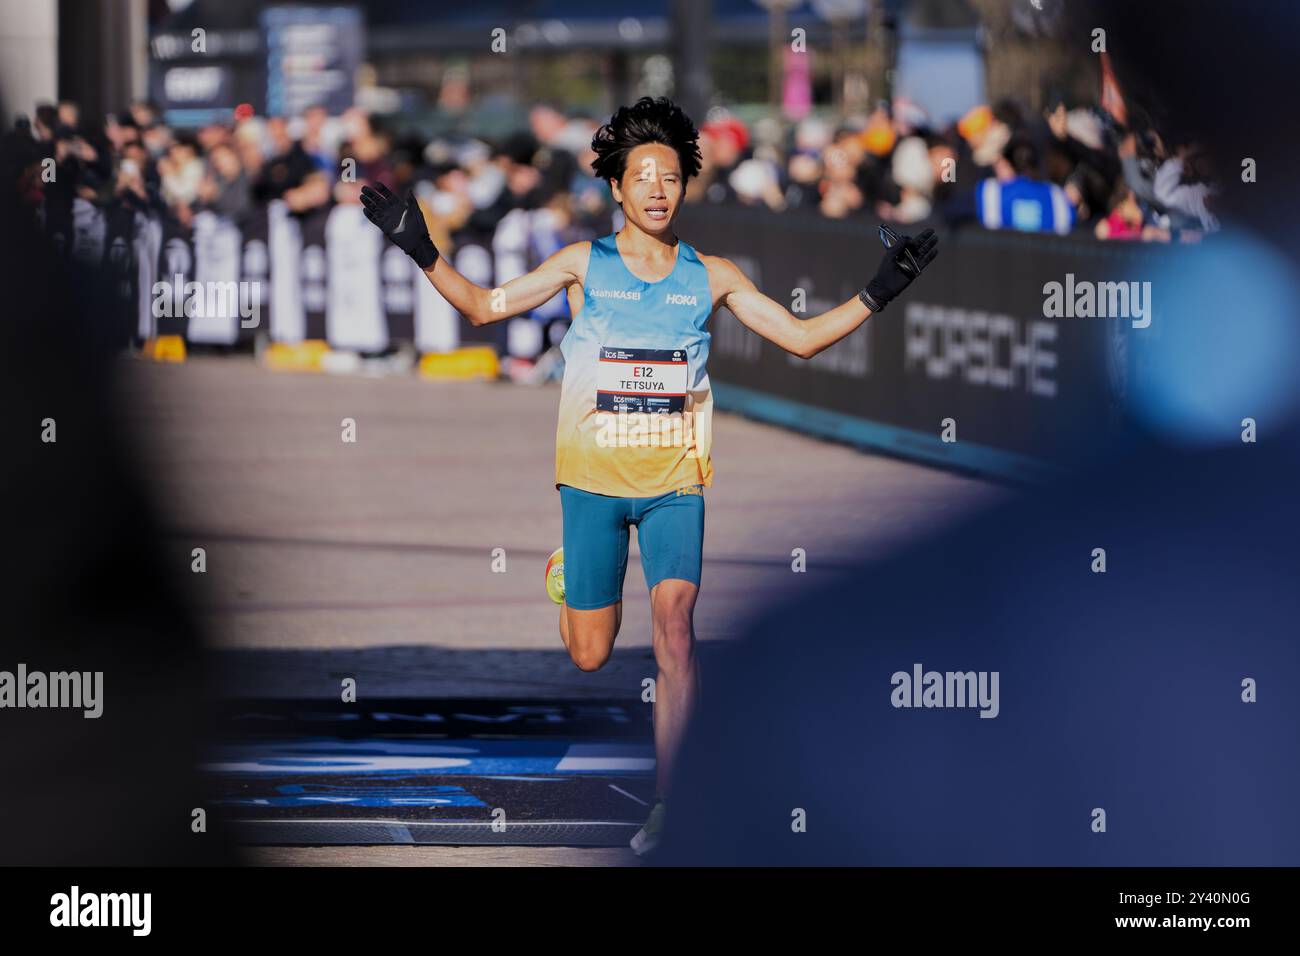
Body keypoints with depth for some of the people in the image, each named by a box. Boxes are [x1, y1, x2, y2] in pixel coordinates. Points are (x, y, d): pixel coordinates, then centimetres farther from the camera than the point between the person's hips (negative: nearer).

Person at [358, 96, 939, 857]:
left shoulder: (711, 276, 3)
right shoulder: (583, 265, 1)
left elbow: (803, 337, 7)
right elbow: (484, 307, 2)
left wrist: (879, 293, -5)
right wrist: (422, 251, -11)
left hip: (674, 482, 0)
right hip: (594, 478, 0)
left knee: (675, 616, -22)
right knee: (591, 656, 3)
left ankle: (664, 801, -19)